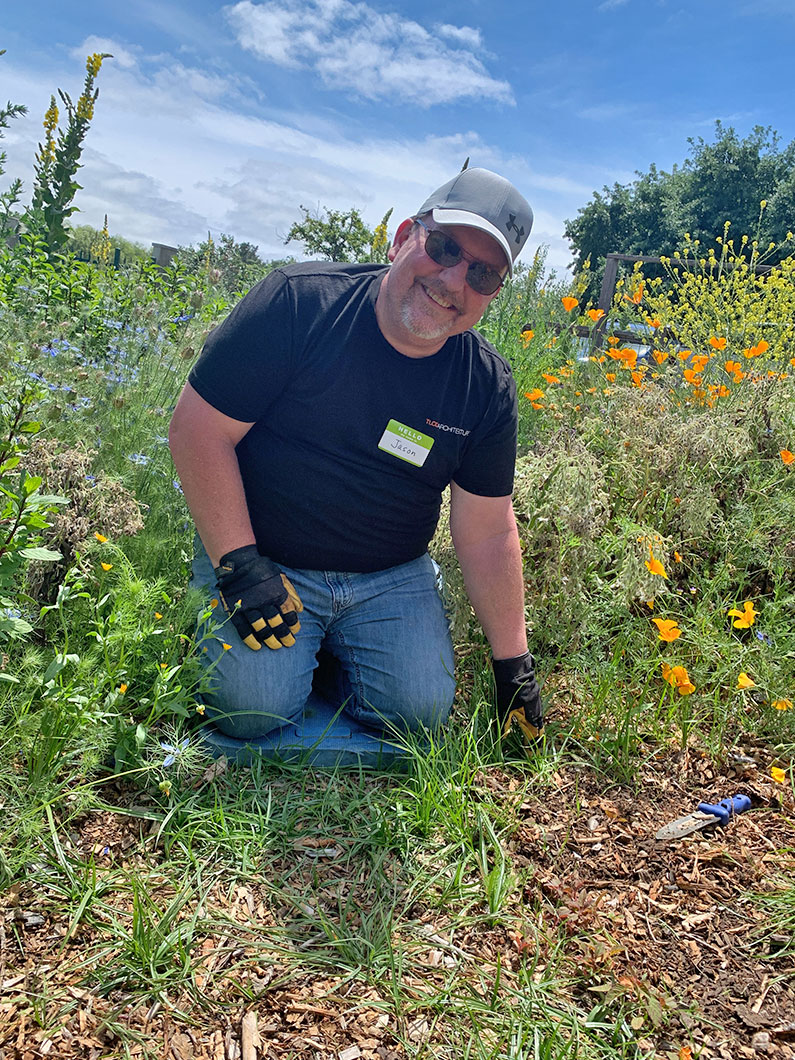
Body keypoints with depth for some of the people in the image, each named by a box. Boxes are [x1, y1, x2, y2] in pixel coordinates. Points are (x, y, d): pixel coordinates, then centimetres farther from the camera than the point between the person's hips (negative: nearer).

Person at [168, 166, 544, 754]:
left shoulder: (488, 387, -6)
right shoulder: (298, 304, -17)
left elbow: (488, 533, 0)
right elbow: (199, 429, -14)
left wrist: (514, 667, 2)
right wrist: (239, 566, -18)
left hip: (392, 578, 3)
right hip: (265, 561, -2)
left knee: (421, 710, -13)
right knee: (251, 709, -20)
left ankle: (333, 648, 16)